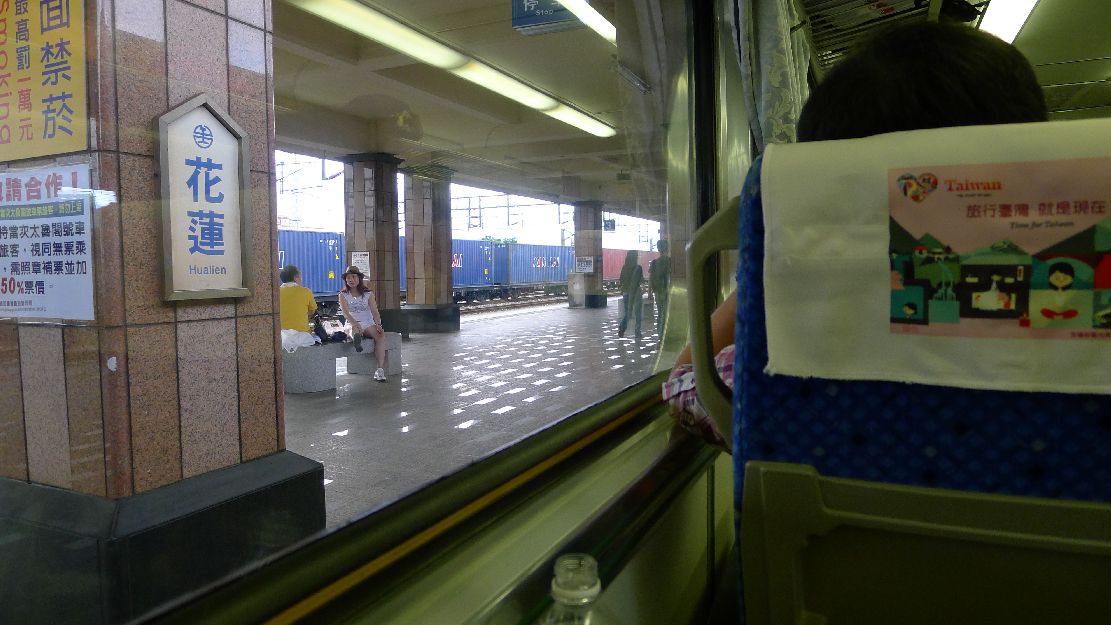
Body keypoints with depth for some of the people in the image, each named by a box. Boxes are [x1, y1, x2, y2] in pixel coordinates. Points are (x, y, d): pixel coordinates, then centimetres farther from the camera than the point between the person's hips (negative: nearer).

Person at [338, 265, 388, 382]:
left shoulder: (368, 294, 9)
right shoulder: (343, 295, 5)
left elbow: (375, 312, -1)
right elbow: (345, 313, -11)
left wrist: (378, 324, -22)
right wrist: (354, 323, -32)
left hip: (368, 324, 1)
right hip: (352, 324, 0)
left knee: (381, 335, -27)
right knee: (355, 329, -36)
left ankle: (380, 369, -35)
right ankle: (357, 341, -74)